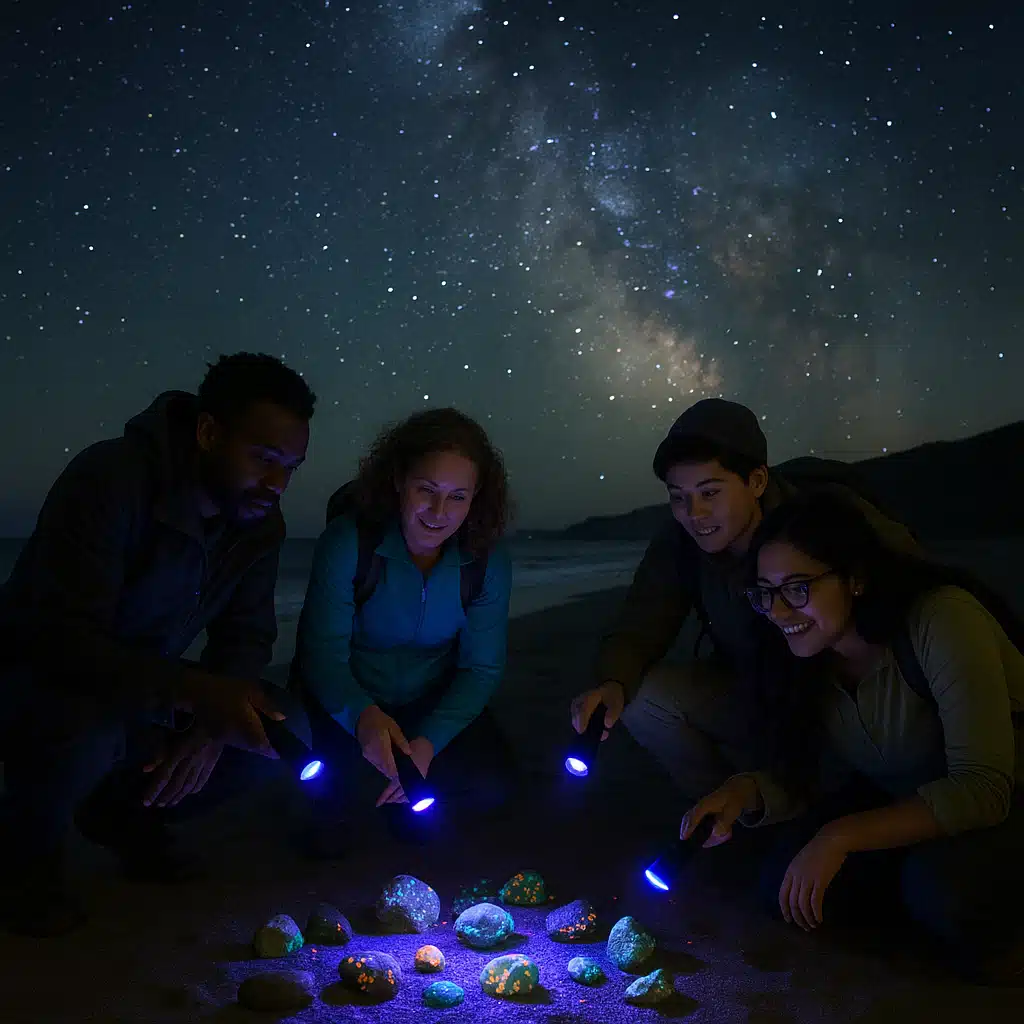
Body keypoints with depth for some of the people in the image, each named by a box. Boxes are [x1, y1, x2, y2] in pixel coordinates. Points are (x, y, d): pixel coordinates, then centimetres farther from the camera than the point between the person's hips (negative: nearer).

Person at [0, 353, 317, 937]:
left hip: (144, 685, 6)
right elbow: (65, 641, -36)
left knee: (284, 728, -14)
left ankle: (125, 812, 10)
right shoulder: (110, 480, -29)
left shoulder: (260, 521, -7)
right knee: (85, 729, -39)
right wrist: (194, 692, -48)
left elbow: (247, 637, -3)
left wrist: (212, 723, -23)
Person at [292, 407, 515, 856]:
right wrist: (363, 715, -44)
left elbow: (482, 668, -9)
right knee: (356, 780, -30)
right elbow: (321, 652, -22)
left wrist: (429, 742, -25)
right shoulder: (348, 542, -23)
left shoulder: (488, 561, -14)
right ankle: (335, 804, 11)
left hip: (434, 701, 3)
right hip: (350, 699, -2)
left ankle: (415, 792, 16)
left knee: (488, 782, -19)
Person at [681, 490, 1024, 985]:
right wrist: (747, 791, -25)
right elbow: (802, 781, -2)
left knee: (940, 887, -34)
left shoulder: (942, 620, -30)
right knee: (787, 884, -12)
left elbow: (982, 787, -33)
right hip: (901, 798, 6)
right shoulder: (809, 658, -9)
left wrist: (841, 835, -38)